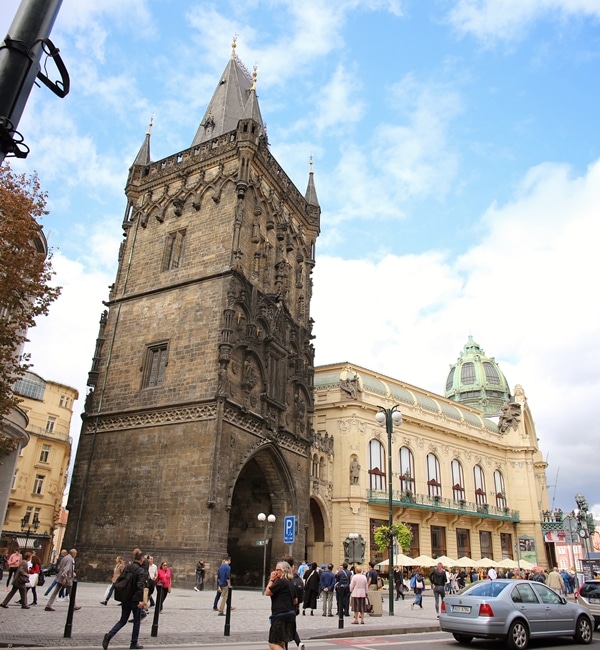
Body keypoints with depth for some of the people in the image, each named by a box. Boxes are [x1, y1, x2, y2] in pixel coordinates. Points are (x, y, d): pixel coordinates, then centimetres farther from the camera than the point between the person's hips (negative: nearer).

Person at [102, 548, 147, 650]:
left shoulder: (127, 567, 4)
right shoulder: (141, 570, -15)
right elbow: (141, 586, -22)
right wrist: (141, 600, -23)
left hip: (125, 599, 6)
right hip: (135, 600, -6)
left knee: (123, 620, 16)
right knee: (137, 621, 12)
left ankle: (109, 635, -6)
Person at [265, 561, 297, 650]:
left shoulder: (281, 582, -16)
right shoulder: (290, 582, 12)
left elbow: (267, 592, -13)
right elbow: (295, 601, 18)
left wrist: (271, 580, -7)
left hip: (280, 616, -10)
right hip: (290, 614, 10)